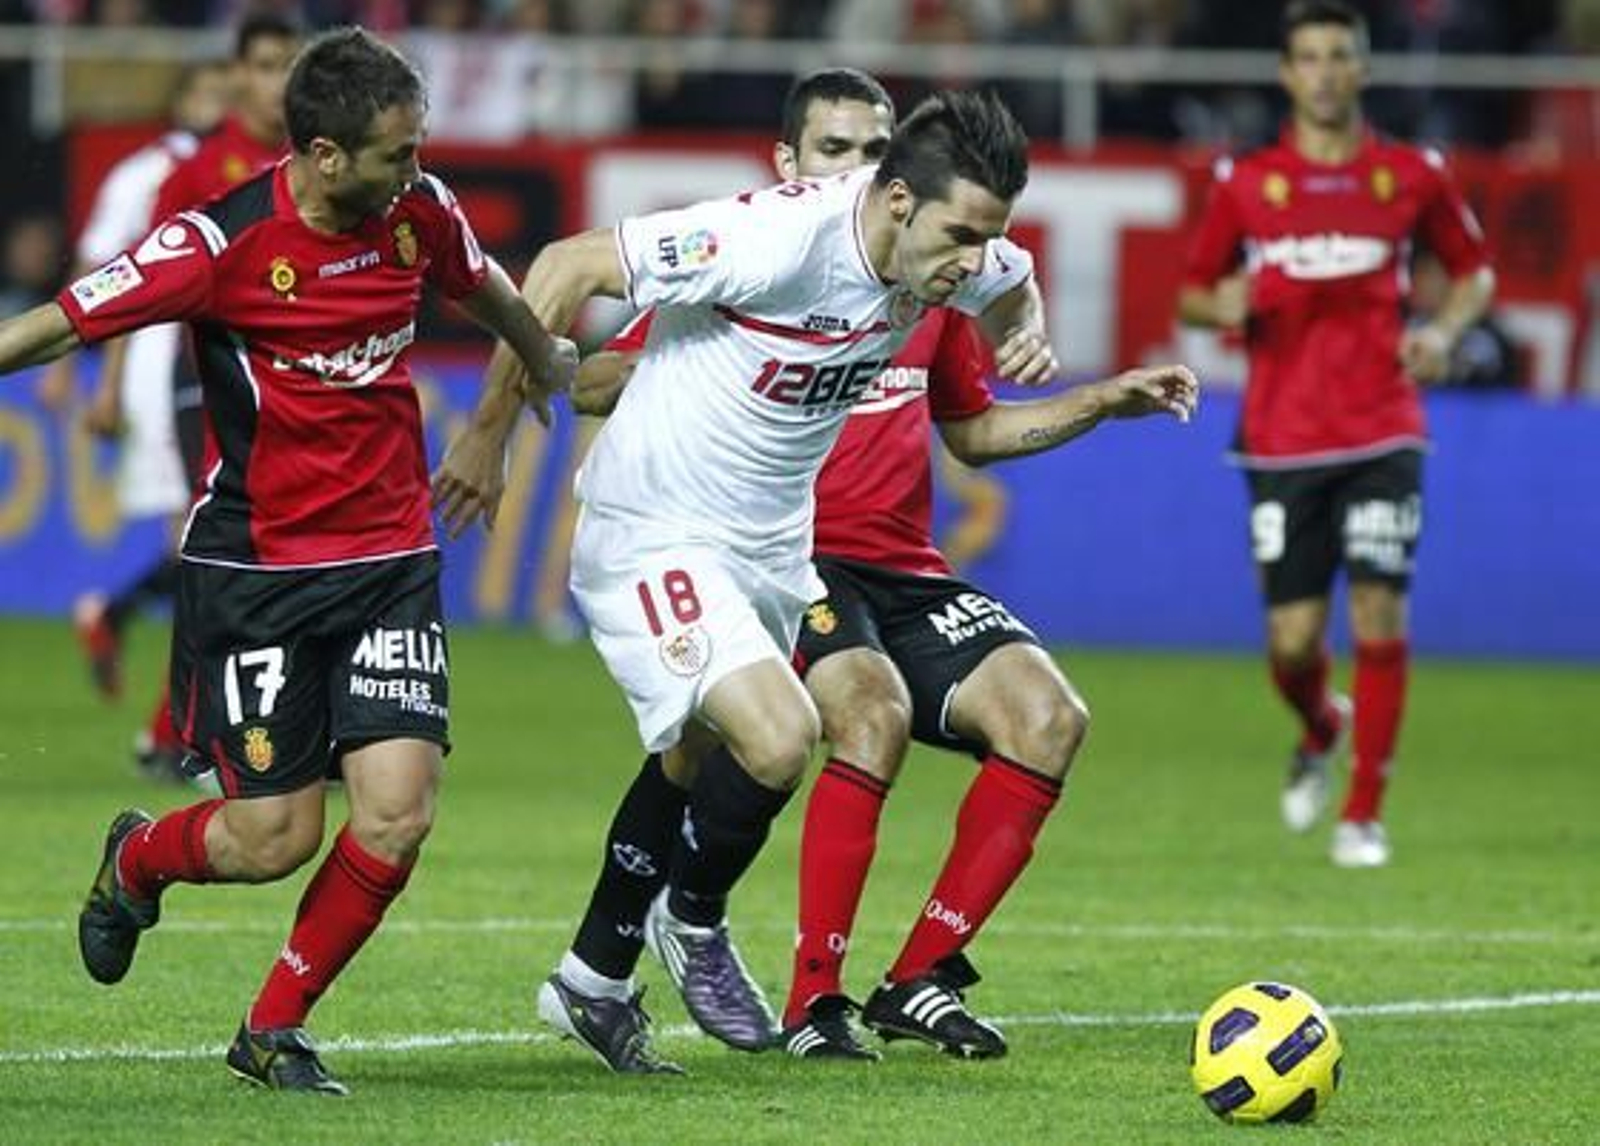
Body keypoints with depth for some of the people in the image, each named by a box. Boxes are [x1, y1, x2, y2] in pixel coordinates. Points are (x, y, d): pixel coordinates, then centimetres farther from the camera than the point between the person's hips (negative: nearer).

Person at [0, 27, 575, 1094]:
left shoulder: (421, 212, -1)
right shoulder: (221, 243, -17)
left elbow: (493, 293, 22)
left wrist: (552, 365, 39)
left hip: (391, 564, 4)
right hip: (254, 574, -4)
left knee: (397, 814, -11)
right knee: (274, 837, -3)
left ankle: (274, 1029, 10)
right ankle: (136, 860, 33)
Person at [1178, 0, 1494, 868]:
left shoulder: (1411, 176, 4)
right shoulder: (1244, 183, 4)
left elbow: (1473, 269, 17)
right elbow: (1193, 292, 12)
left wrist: (1444, 330, -3)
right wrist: (1222, 306, -11)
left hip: (1381, 435, 0)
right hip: (1281, 439, 0)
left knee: (1380, 614, -11)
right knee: (1293, 639, -2)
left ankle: (1365, 811, 2)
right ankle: (1319, 731, 34)